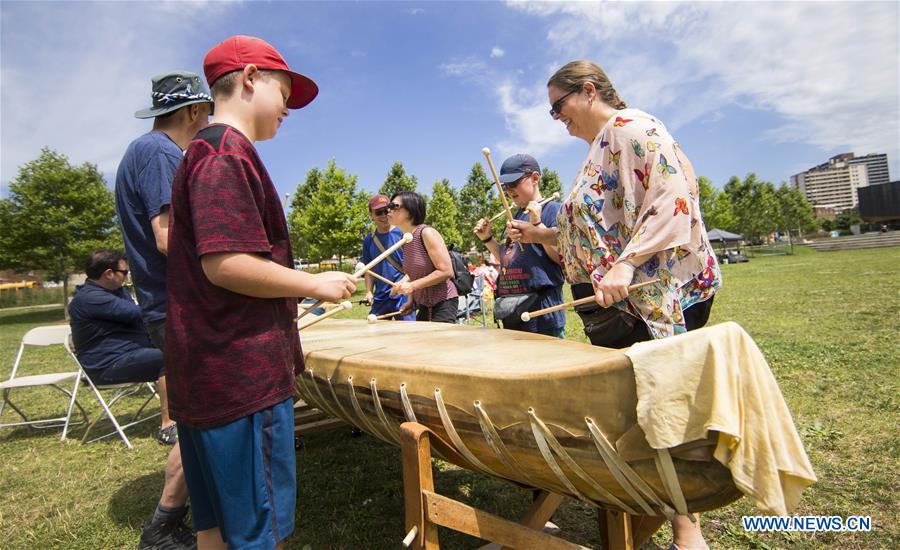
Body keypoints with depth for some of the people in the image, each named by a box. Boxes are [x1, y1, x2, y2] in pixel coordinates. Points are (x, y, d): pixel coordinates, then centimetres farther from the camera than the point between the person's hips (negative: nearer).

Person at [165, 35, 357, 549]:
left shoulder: (207, 150, 18)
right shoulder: (228, 150, -13)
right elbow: (225, 263, -24)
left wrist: (288, 304, 23)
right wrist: (316, 284, -12)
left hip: (208, 371, 10)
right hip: (242, 375, -10)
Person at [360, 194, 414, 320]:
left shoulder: (403, 233, -5)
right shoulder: (369, 240, 10)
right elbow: (369, 269, 16)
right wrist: (369, 292, 3)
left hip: (403, 295, -5)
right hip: (380, 298, 5)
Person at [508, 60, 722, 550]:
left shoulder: (630, 127, -7)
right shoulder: (599, 147, 22)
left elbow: (672, 200, -21)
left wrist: (624, 265, -30)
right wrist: (544, 235, 16)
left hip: (660, 292, -10)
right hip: (619, 300, 10)